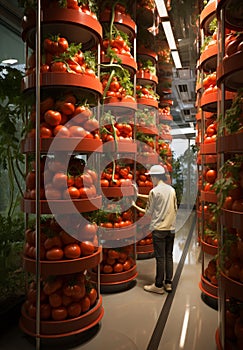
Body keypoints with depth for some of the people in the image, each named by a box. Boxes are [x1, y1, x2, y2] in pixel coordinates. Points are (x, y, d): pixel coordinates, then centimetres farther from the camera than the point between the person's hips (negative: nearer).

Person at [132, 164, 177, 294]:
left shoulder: (154, 191, -12)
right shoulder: (172, 189, 7)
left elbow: (148, 212, -6)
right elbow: (175, 209, 14)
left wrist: (135, 206, 8)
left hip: (159, 229, -6)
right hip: (171, 228, 6)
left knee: (160, 258, 1)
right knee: (169, 256, 13)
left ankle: (158, 286, 12)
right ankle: (168, 283, 22)